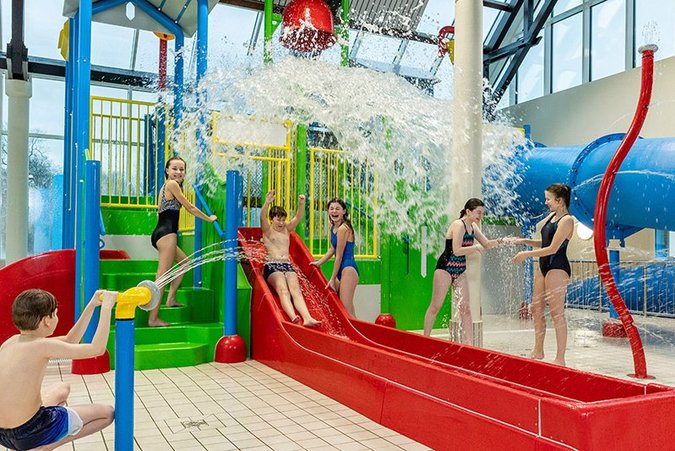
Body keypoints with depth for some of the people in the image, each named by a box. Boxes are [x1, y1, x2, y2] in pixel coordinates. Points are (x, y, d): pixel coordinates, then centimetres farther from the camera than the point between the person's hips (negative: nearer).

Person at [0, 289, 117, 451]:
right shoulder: (42, 346, -20)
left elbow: (69, 342, 13)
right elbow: (97, 349, -19)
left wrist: (92, 305, 10)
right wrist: (106, 307, -12)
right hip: (28, 433, -8)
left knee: (63, 389, 33)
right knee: (107, 413, 6)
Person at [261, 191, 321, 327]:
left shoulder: (287, 230, 22)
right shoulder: (267, 230, 10)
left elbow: (298, 217, 9)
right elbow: (262, 218, -10)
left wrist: (301, 204, -9)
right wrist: (267, 203, -27)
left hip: (288, 266, 4)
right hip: (272, 266, -4)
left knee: (296, 290, -20)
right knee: (283, 290, -28)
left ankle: (307, 318, -41)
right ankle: (293, 317, -51)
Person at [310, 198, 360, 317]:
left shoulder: (343, 229, -16)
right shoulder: (332, 228, 12)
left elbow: (339, 256, -13)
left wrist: (332, 279, -8)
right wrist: (319, 262, 21)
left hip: (348, 268, -10)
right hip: (341, 269, 10)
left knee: (346, 308, -11)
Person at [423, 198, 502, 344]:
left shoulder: (473, 226, 9)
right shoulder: (458, 225, -16)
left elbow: (487, 244, 13)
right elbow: (457, 250, -23)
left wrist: (499, 241, -4)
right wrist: (476, 247, -19)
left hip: (460, 270, 8)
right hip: (446, 268, -8)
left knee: (465, 308, 3)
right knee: (435, 306, -1)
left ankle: (468, 344, 6)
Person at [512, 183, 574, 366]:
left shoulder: (566, 220, -12)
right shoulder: (551, 216, 15)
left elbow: (552, 248, -18)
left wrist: (526, 254, -14)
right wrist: (524, 241, 7)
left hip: (557, 268, -9)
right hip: (543, 266, 9)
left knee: (556, 313, -6)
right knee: (536, 308, 12)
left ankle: (560, 358, 2)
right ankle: (538, 351, 25)